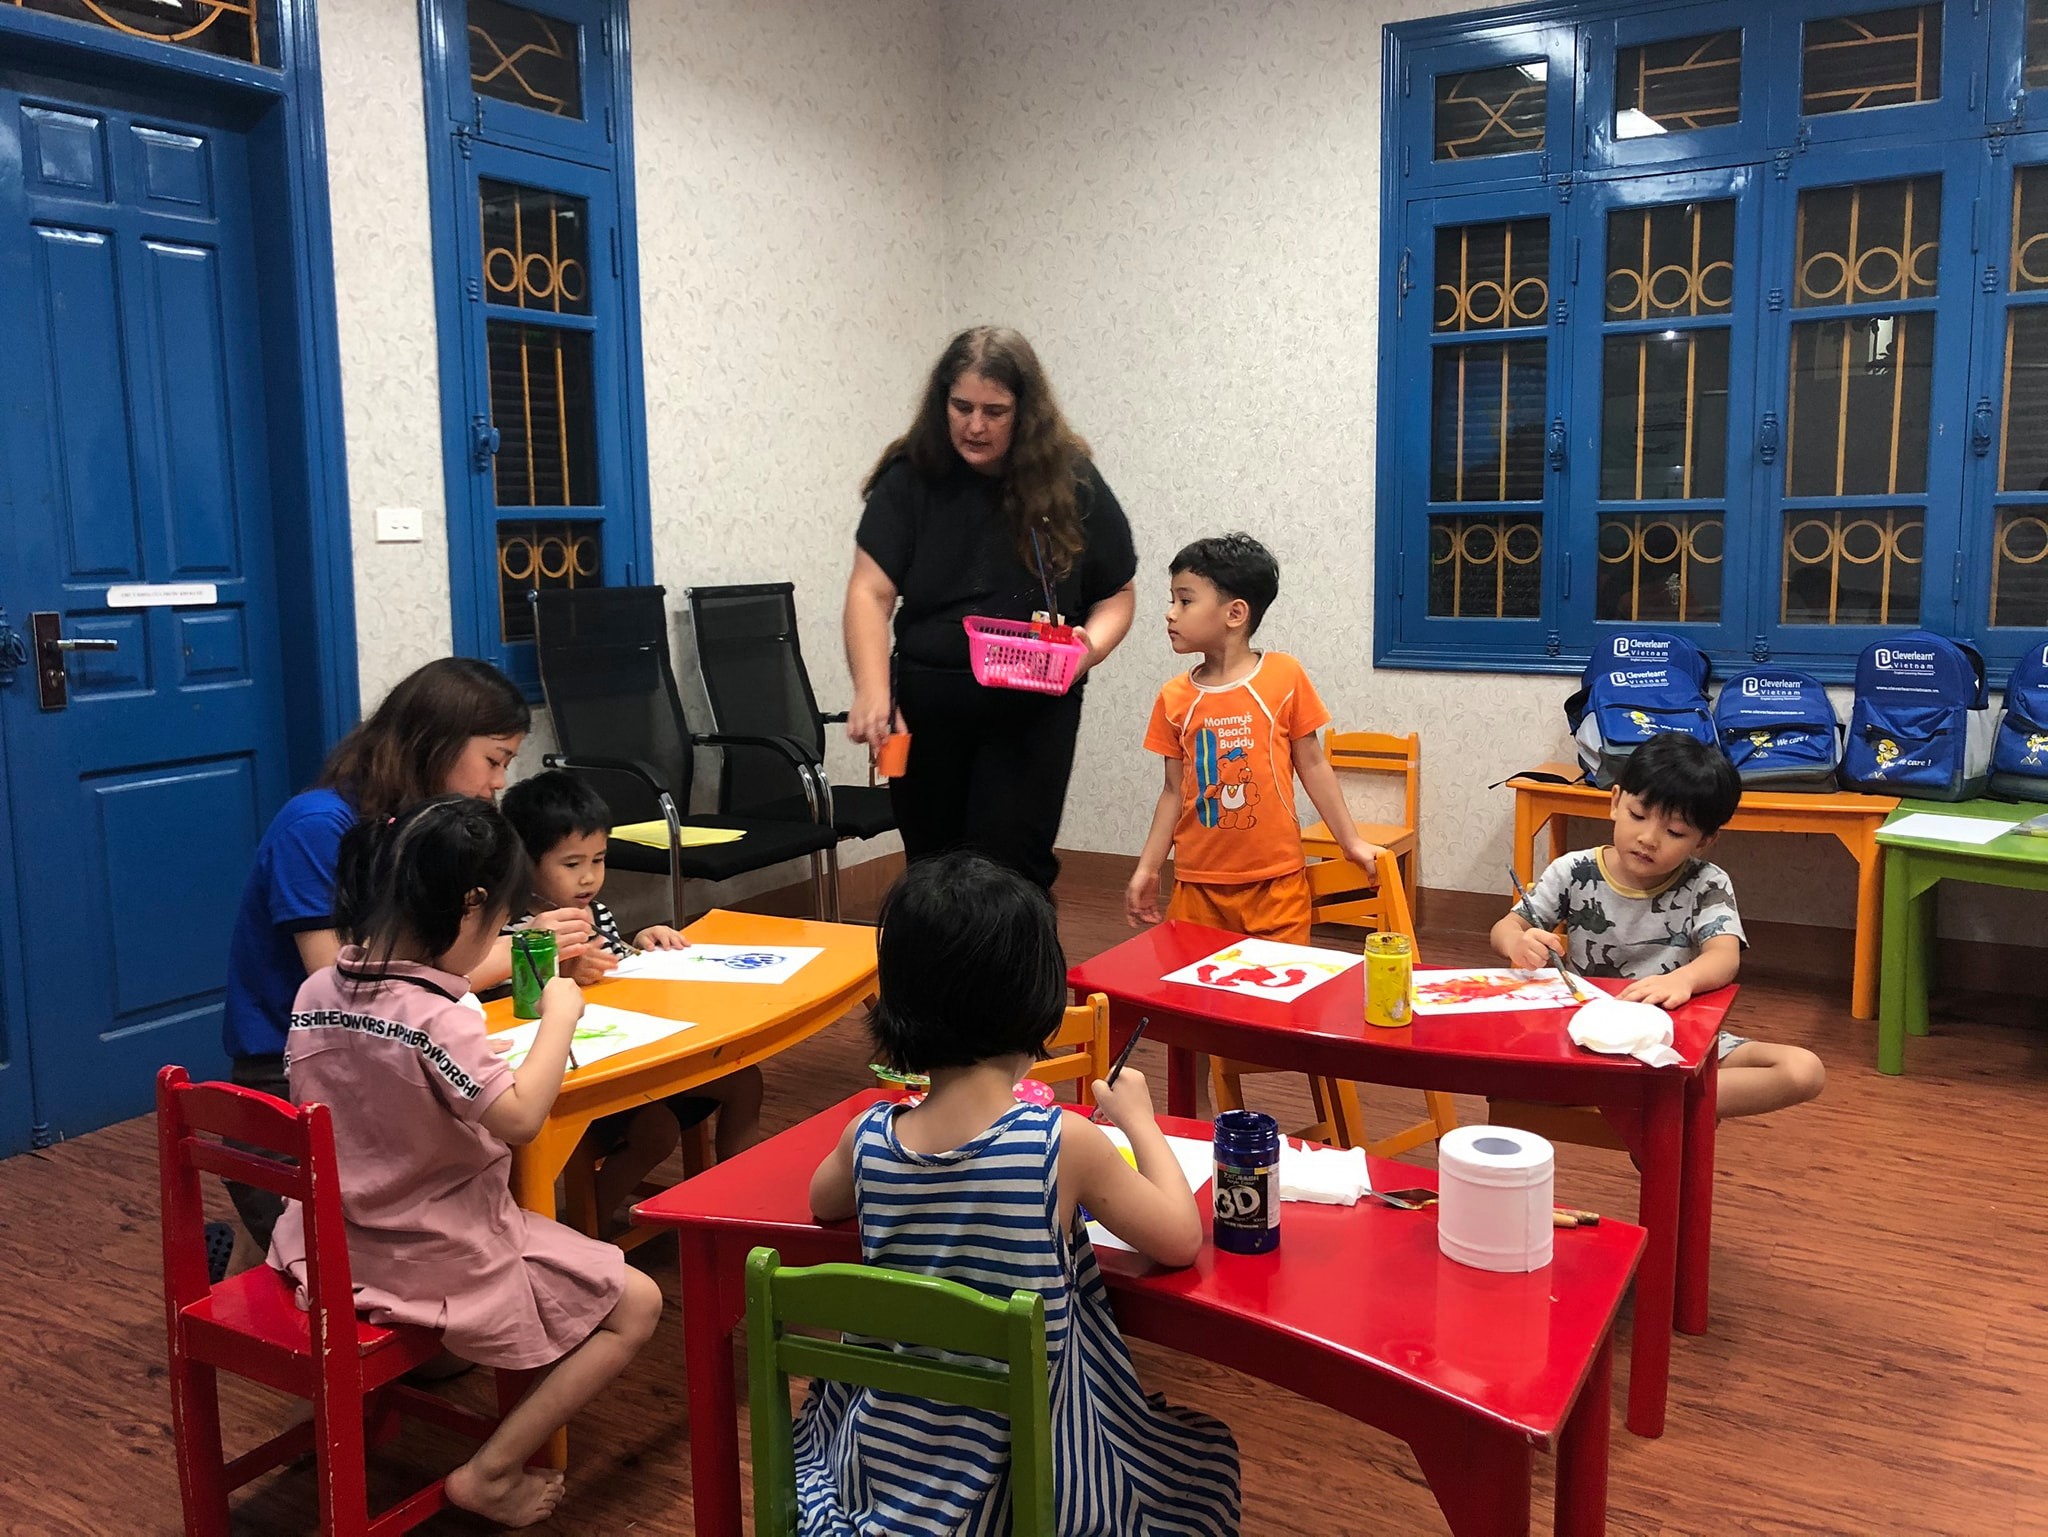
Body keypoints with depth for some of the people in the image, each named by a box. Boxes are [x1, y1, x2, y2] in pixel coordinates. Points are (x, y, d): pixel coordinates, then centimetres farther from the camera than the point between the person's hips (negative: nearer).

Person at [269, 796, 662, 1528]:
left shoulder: (317, 992, -4)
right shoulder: (437, 1021, -28)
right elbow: (521, 1117, -31)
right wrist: (559, 1017, -19)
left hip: (333, 1247, 8)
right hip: (437, 1262, -8)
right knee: (636, 1304, 0)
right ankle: (490, 1475, 2)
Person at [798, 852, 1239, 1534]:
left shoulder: (868, 1138, -12)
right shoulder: (1064, 1143, -24)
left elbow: (823, 1204, 12)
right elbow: (1180, 1239, -9)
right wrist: (1139, 1120, 3)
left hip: (875, 1472, 3)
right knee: (1209, 1454, 25)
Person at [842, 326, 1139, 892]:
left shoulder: (1071, 482, -4)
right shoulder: (911, 478, -4)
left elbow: (1116, 595, 4)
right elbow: (870, 592, -11)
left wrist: (1089, 647, -18)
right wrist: (872, 693, -26)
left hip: (1032, 715, -1)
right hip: (925, 711, 2)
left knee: (1009, 867, -9)